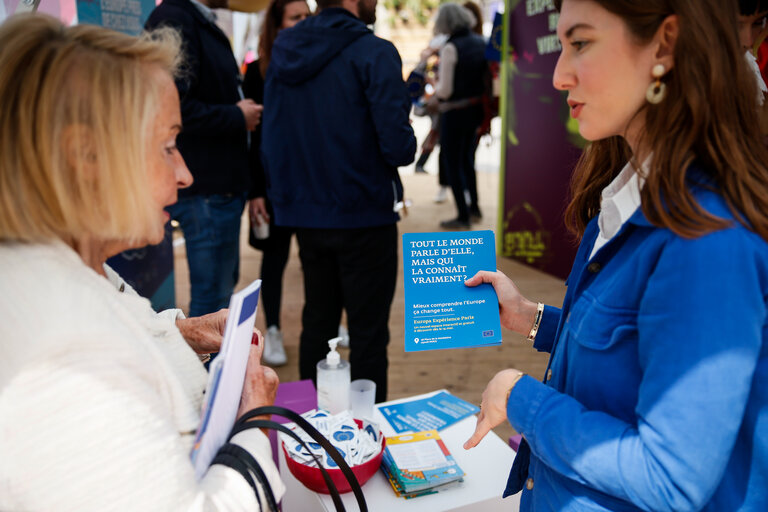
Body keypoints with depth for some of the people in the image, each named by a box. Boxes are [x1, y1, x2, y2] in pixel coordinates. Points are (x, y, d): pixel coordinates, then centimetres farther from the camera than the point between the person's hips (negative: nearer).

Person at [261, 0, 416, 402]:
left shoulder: (282, 51, 7)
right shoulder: (373, 53, -13)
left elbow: (269, 139, 9)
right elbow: (398, 146, -19)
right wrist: (408, 143, 3)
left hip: (304, 215, 7)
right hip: (363, 216, -6)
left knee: (317, 324, 17)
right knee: (368, 335, 3)